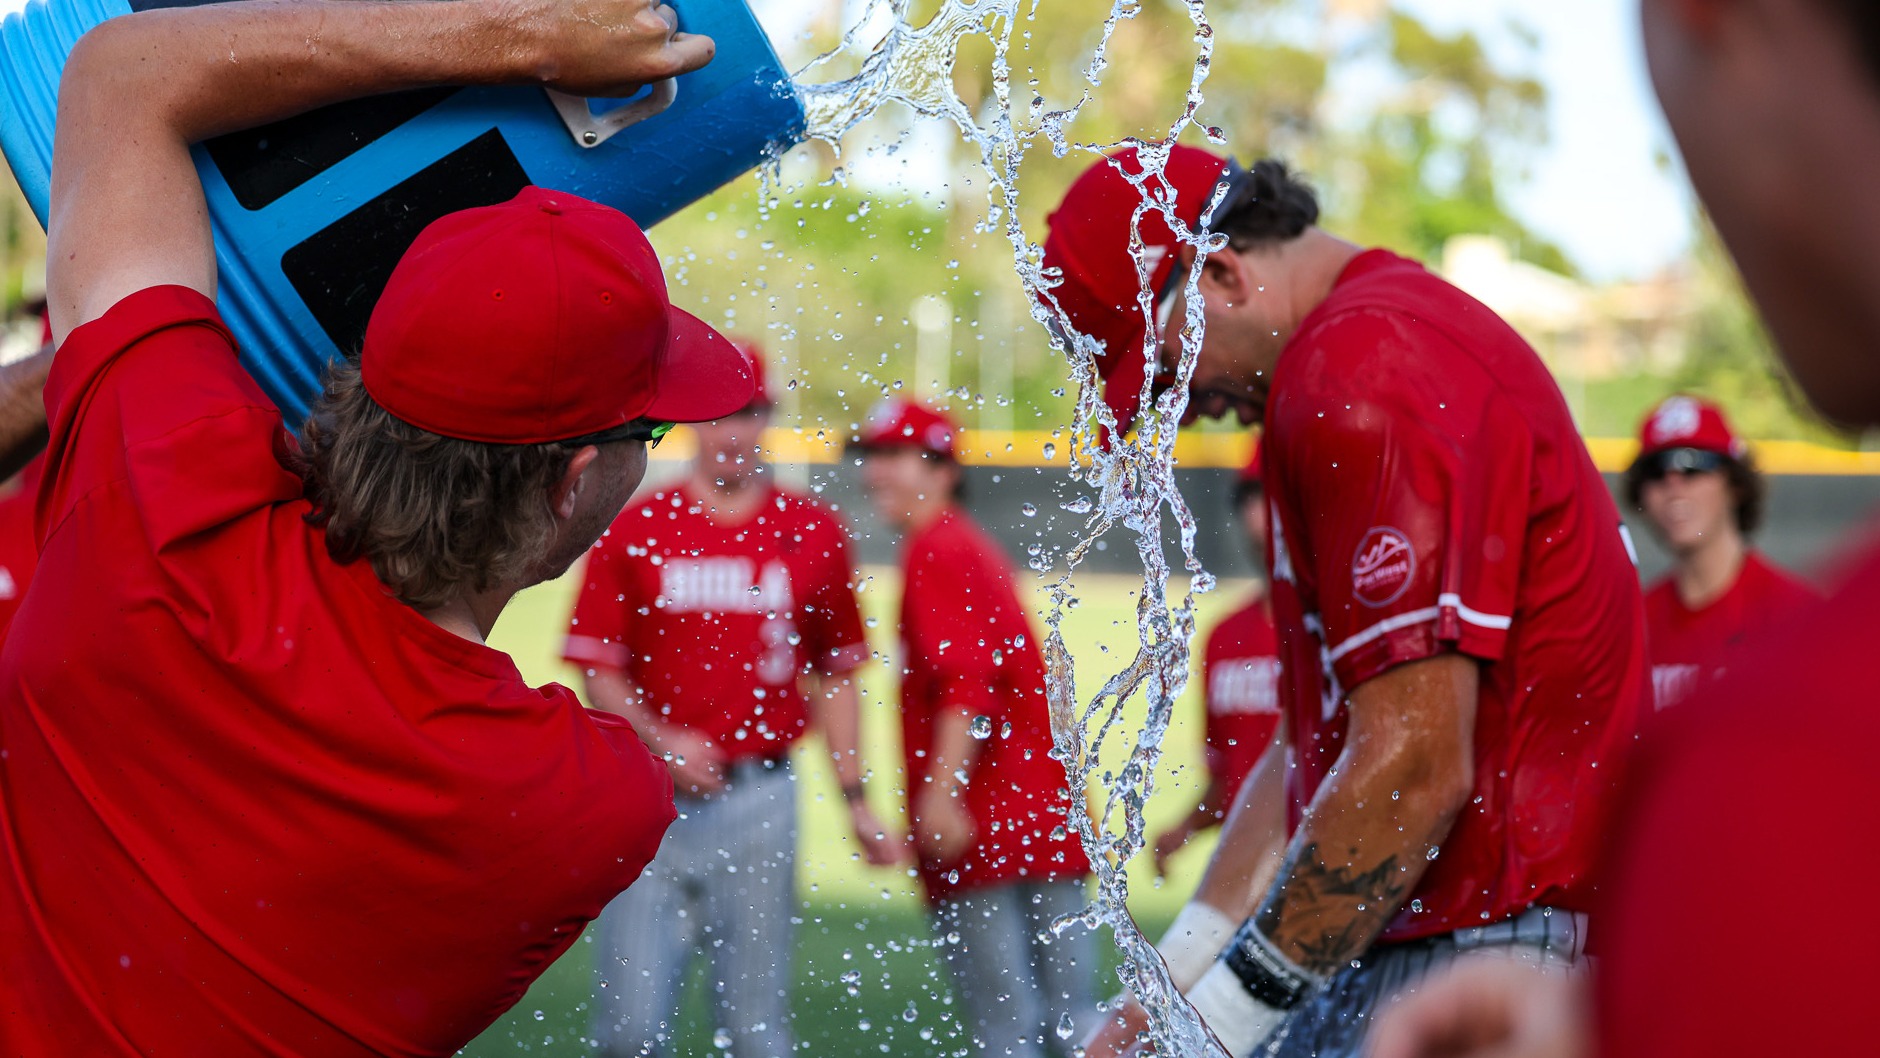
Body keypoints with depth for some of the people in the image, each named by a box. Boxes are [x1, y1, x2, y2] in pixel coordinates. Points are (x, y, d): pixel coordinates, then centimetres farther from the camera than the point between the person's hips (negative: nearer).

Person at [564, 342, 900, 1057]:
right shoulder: (635, 530, 3)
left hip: (759, 801, 0)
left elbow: (835, 675, 11)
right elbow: (599, 670, 4)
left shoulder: (813, 535, 5)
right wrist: (661, 740, -13)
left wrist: (855, 800, 7)